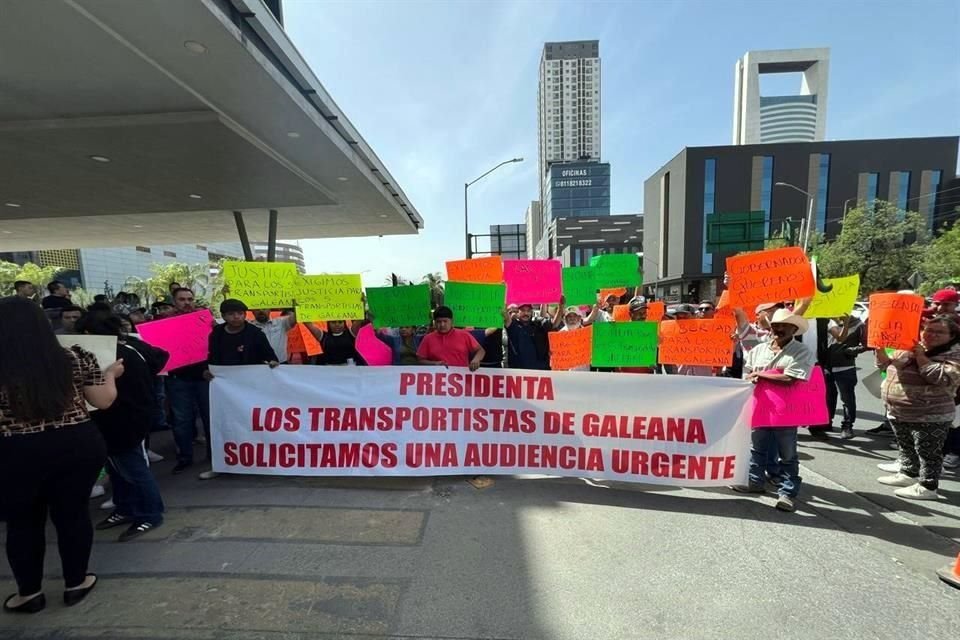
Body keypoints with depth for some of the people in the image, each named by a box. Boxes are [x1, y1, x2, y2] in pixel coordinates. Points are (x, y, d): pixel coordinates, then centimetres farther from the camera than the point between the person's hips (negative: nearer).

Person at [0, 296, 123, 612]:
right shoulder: (76, 358, -7)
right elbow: (104, 400, -1)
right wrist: (111, 373, 16)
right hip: (78, 446, 1)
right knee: (73, 513, 16)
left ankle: (29, 593, 33)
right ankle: (76, 583, 30)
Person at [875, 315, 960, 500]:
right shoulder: (909, 347, 7)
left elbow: (943, 378, -28)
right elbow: (885, 365, 15)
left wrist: (920, 356, -23)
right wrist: (880, 348, -4)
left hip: (929, 417, -7)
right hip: (899, 413, 7)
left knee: (928, 453, 4)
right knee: (906, 447, 21)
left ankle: (928, 487, 15)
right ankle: (908, 474, 36)